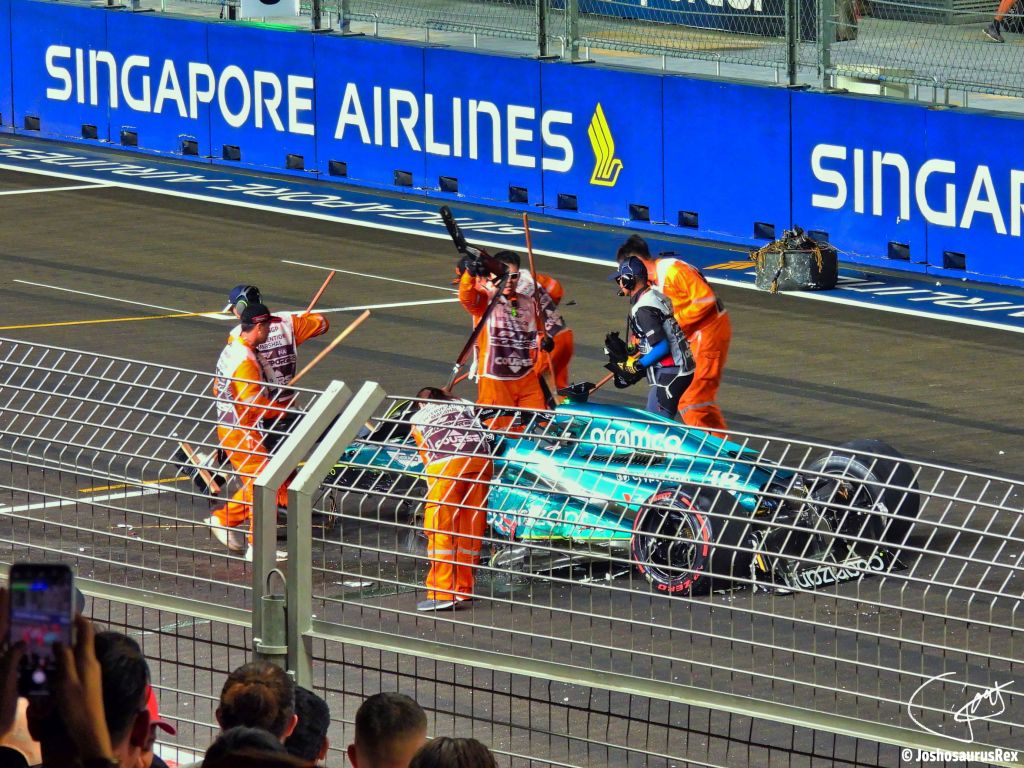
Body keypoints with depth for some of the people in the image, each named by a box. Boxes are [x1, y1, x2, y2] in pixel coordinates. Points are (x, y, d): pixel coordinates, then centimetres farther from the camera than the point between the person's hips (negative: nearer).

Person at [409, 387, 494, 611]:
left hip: (446, 465, -3)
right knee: (472, 528, 11)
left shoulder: (418, 418, 25)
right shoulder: (464, 405, 32)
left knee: (440, 529, -2)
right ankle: (464, 588, 17)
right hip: (481, 460, 3)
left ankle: (443, 593, -9)